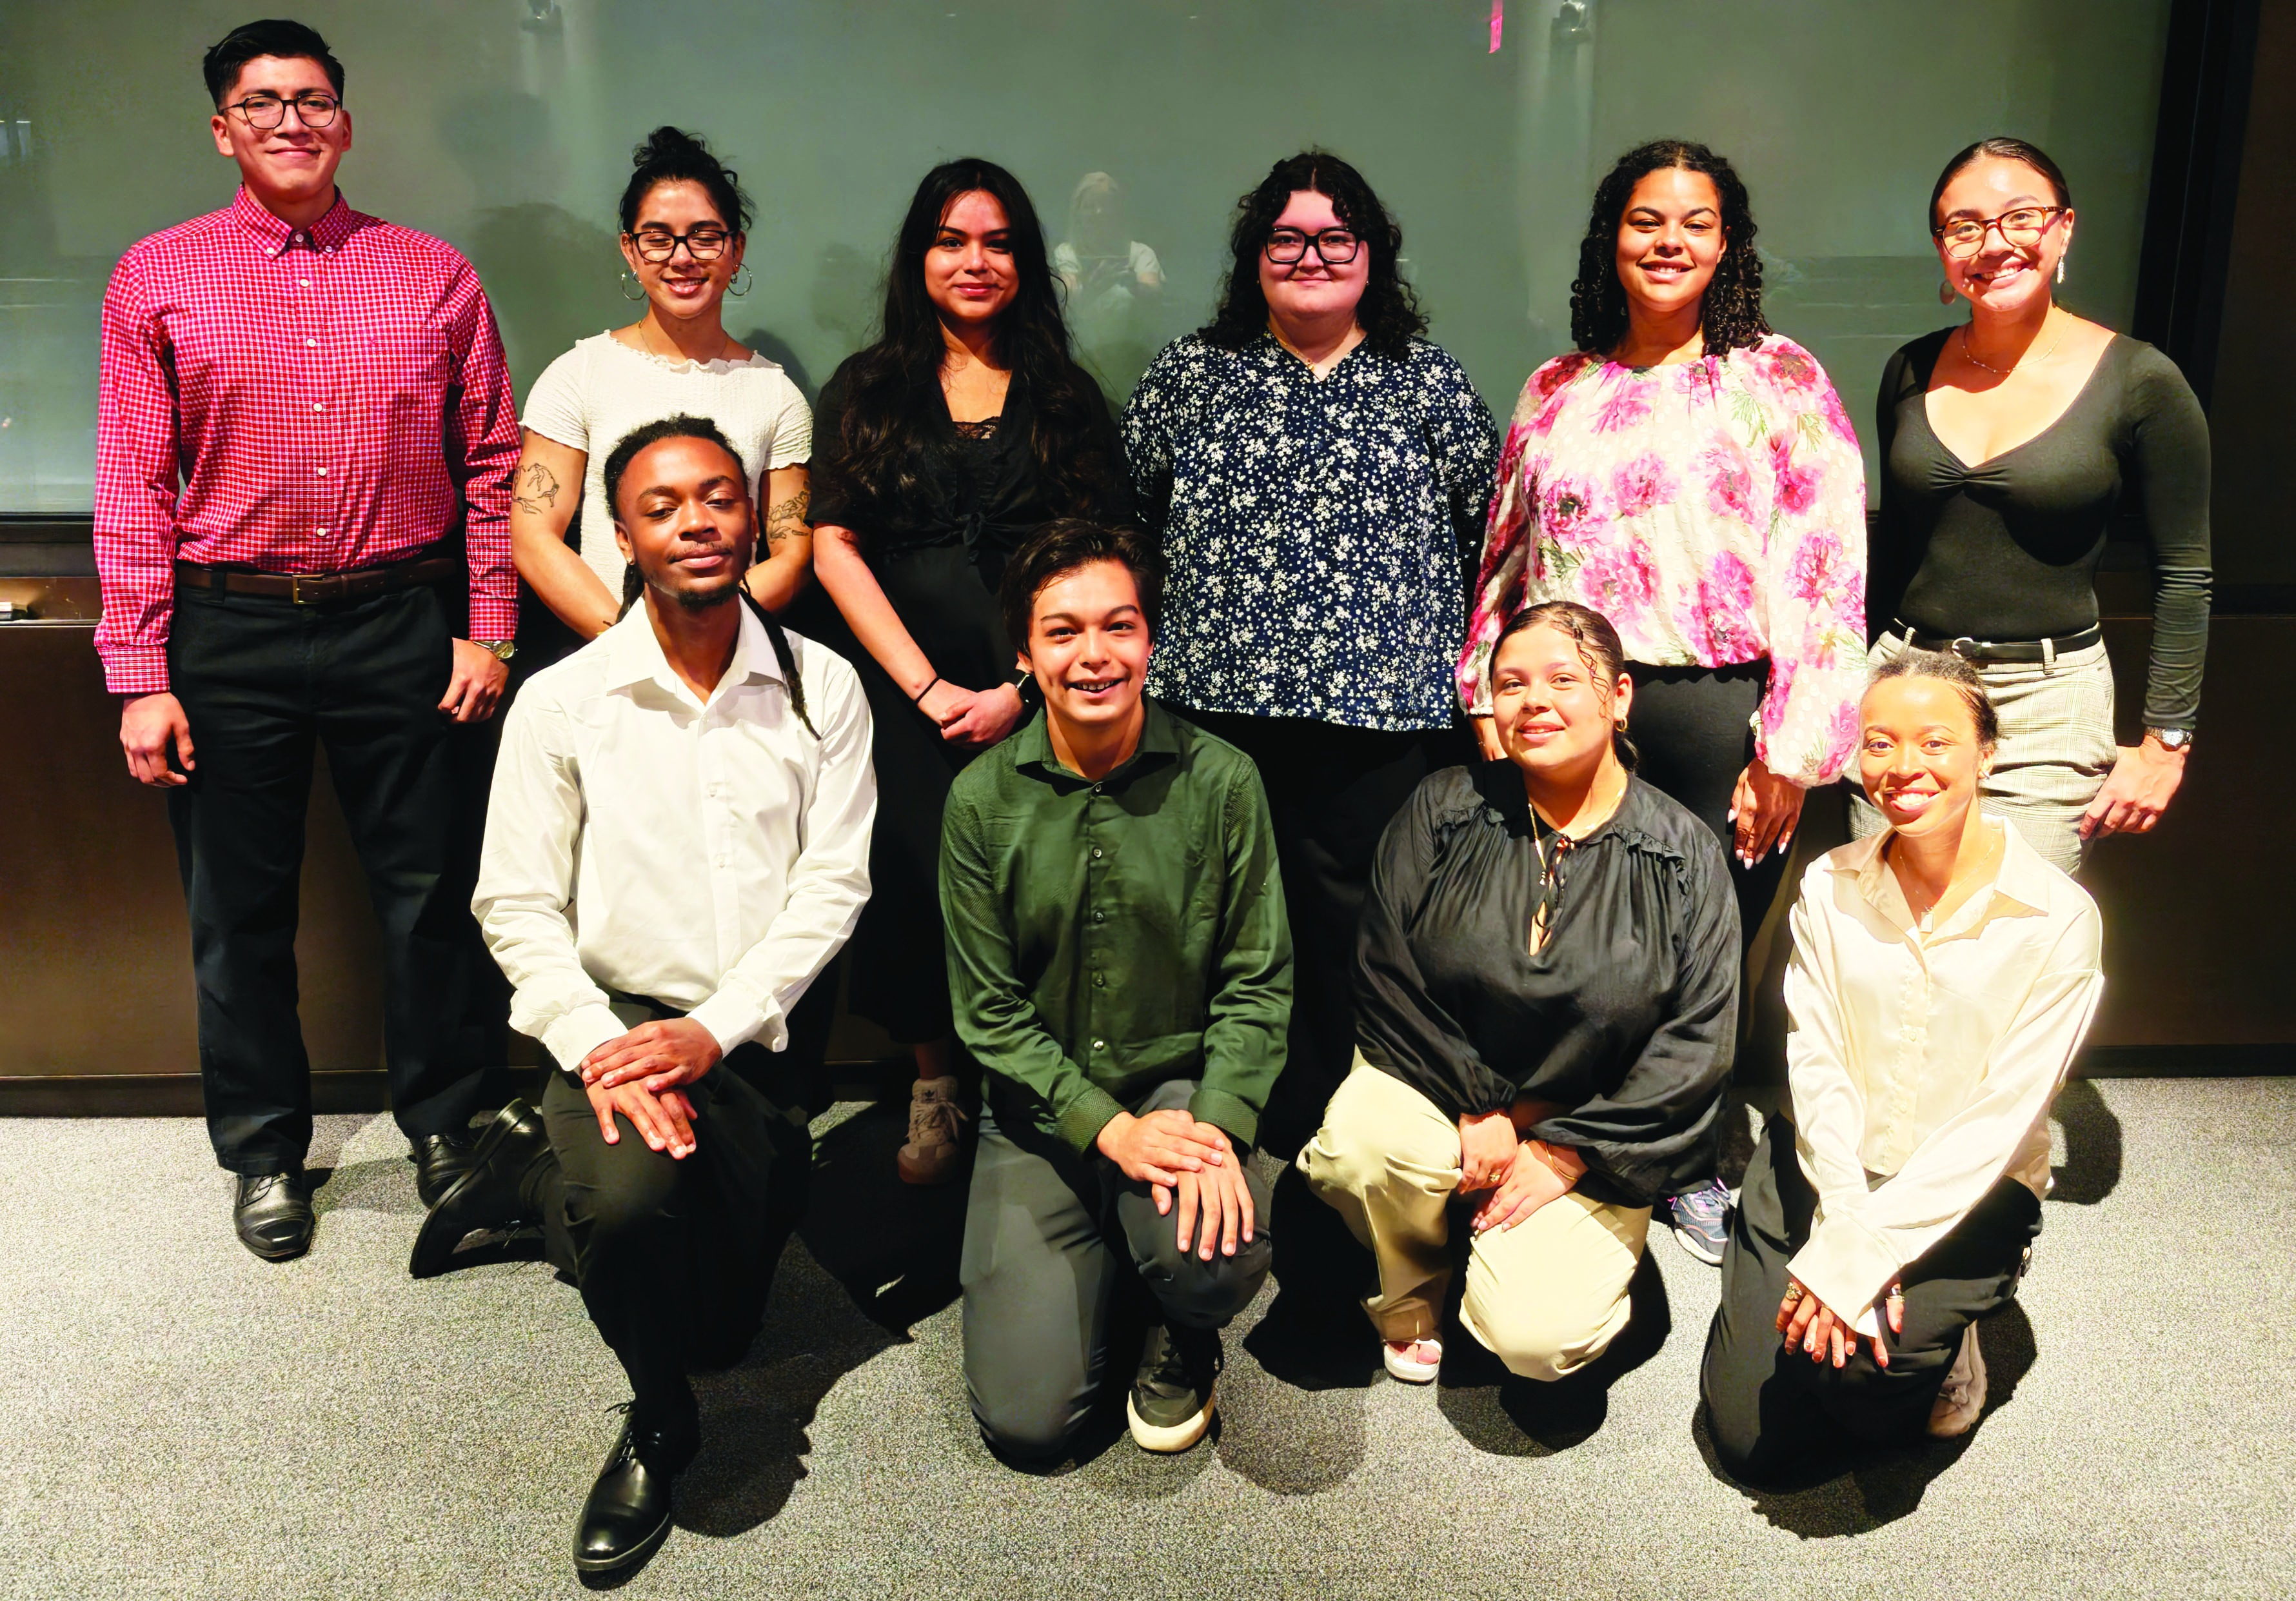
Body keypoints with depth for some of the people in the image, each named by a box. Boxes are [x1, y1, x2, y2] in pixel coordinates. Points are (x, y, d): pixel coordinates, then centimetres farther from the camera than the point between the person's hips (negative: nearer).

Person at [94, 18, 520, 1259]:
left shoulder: (435, 276, 5)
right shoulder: (159, 278, 3)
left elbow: (490, 466, 7)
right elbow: (134, 489, 0)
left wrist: (487, 629, 0)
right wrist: (141, 677, -5)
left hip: (402, 622, 0)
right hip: (231, 631, 0)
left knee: (426, 891, 8)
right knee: (240, 909, 10)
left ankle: (440, 1121, 28)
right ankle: (263, 1147, 28)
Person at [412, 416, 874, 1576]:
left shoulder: (822, 689, -3)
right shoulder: (561, 702, -5)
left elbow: (832, 887, -7)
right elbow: (517, 905, -6)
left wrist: (712, 1031, -17)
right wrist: (599, 1050, -20)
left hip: (761, 1036, 3)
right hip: (614, 1012, -2)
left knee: (718, 1329, 9)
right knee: (631, 1196, -34)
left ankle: (534, 1172, 33)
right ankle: (659, 1425, -1)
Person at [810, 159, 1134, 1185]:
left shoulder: (1067, 398, 12)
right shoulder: (865, 390, 13)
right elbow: (834, 546, 3)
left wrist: (1021, 690, -8)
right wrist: (927, 686, -7)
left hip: (1035, 696, 0)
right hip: (902, 689, 1)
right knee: (917, 875, -6)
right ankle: (934, 1086, 11)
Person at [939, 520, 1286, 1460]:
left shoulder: (1220, 781, -6)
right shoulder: (982, 800, -5)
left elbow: (1258, 982, -3)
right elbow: (988, 1010, -4)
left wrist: (1219, 1122, -19)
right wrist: (1110, 1128, -17)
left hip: (1181, 1083, 0)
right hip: (1041, 1111, 0)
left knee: (1219, 1251, -33)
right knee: (1027, 1419, -9)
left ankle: (1184, 1338, 7)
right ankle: (1103, 1262, 24)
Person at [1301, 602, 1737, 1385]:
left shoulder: (1686, 855, -4)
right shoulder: (1443, 810, -1)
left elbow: (1698, 1043, -6)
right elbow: (1385, 976, -3)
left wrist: (1566, 1153, -11)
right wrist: (1476, 1109, -13)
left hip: (1588, 1148, -1)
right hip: (1436, 1087, 1)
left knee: (1536, 1338, -22)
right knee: (1355, 1140, -33)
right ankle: (1412, 1301, 2)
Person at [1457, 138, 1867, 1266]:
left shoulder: (1779, 381, 1)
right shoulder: (1557, 391, 13)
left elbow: (1827, 569, -5)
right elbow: (1506, 555, 19)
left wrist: (1791, 750, -10)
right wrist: (1489, 698, 12)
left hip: (1716, 709, -3)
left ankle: (1701, 1171, 27)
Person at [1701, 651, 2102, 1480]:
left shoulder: (2058, 919, -13)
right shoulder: (1829, 888, -3)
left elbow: (1999, 1121, -16)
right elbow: (1817, 1066, -7)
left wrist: (1859, 1253, -22)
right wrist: (1847, 1224, -21)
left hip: (1968, 1193, -2)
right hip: (1819, 1166, 3)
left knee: (1854, 1367, -29)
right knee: (1748, 1442, -4)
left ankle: (1938, 1346, 7)